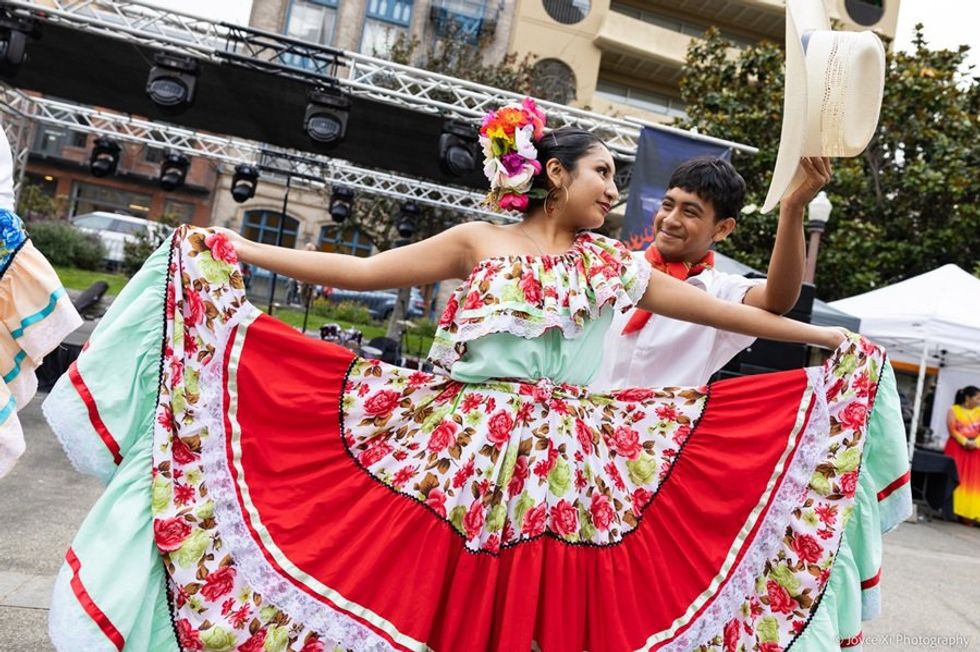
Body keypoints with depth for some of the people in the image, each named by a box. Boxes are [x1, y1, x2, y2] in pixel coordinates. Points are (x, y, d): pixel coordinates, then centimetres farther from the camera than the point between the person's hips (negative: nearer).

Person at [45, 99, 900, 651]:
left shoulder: (615, 267, 11)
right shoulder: (478, 244, 2)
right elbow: (360, 272, -2)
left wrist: (824, 337, 18)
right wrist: (238, 250, -5)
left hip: (565, 476, 3)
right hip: (455, 464, -2)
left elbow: (721, 309, 16)